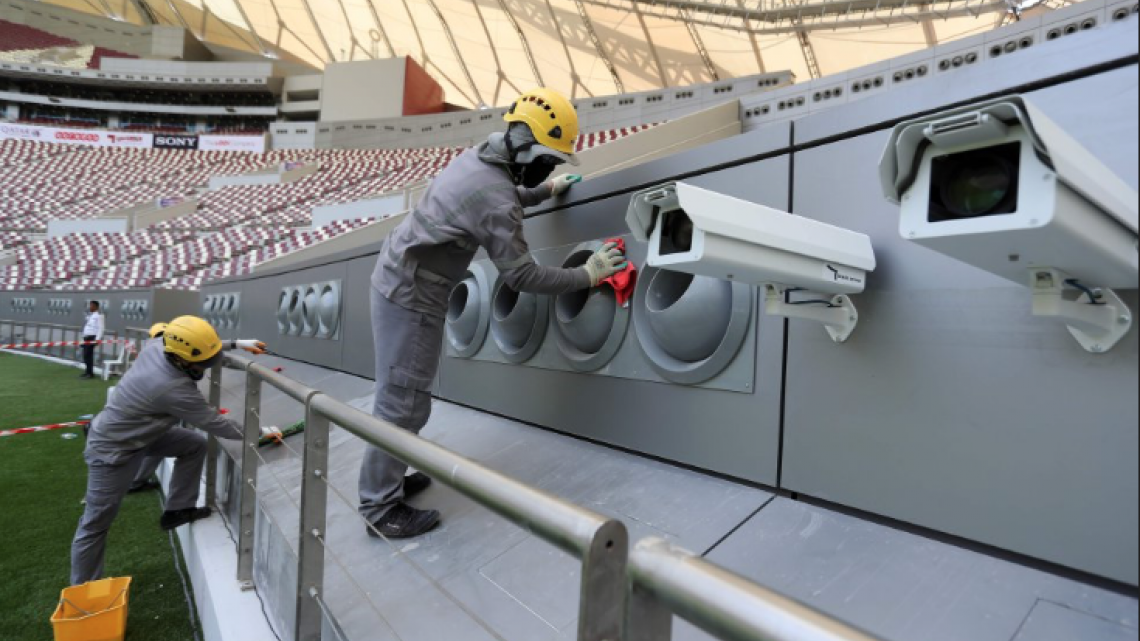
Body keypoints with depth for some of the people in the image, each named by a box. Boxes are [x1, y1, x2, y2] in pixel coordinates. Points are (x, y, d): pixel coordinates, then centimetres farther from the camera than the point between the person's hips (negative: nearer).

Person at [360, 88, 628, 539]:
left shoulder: (480, 158, 7)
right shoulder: (496, 201, -23)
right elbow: (521, 275, -20)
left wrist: (546, 190, 35)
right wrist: (587, 275, -11)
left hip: (396, 277, 10)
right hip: (411, 295, -10)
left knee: (400, 395, 16)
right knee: (403, 402, -2)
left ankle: (387, 478, 30)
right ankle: (381, 509, 12)